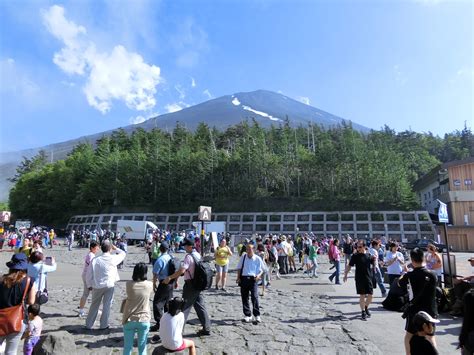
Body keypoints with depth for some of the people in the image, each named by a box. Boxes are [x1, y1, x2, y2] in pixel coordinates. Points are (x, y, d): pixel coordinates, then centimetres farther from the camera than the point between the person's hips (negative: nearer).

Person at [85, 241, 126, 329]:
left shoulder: (95, 260, -7)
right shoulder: (113, 259, -12)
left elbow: (88, 274, -1)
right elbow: (123, 253, 7)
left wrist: (89, 285, 13)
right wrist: (115, 248, 17)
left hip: (97, 286, 2)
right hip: (109, 285, -2)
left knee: (94, 305, 17)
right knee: (107, 305, 10)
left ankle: (88, 324, 27)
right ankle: (103, 325, 18)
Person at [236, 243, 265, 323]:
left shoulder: (258, 259, 0)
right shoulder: (243, 257, 7)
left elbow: (261, 270, 5)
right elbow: (239, 268, 13)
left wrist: (259, 275, -14)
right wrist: (238, 278, 4)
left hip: (253, 279, -3)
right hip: (244, 278, 3)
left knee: (254, 296, -11)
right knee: (244, 297, 7)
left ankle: (257, 315, 4)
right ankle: (247, 315, 21)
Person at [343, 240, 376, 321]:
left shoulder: (369, 255, 2)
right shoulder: (355, 256, -6)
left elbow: (373, 265, 12)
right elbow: (349, 266, -2)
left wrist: (374, 260, -7)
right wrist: (345, 274, -7)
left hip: (369, 278, 3)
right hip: (359, 279, -3)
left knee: (370, 295, 6)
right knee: (362, 295, 1)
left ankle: (366, 308, 33)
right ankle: (363, 312, 14)